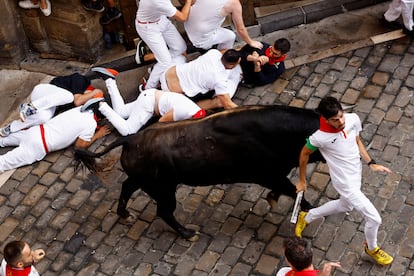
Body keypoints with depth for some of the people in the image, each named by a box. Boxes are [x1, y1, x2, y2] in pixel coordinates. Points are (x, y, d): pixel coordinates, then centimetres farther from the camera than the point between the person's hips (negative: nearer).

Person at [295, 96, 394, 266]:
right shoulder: (319, 137, -31)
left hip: (356, 174, 7)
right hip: (346, 184, -7)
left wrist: (371, 163, -2)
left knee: (345, 206, 32)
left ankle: (306, 218, 53)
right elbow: (304, 154, -10)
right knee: (374, 219, -2)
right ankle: (371, 248, 32)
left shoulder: (353, 119, -17)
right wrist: (302, 181, 2)